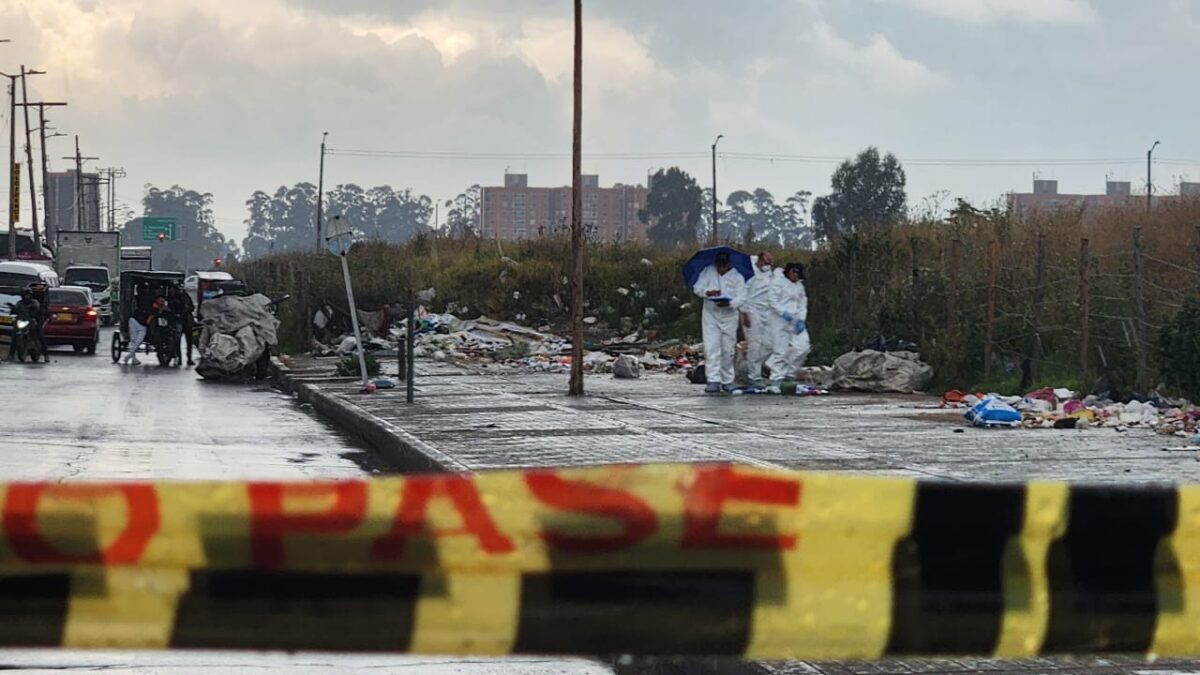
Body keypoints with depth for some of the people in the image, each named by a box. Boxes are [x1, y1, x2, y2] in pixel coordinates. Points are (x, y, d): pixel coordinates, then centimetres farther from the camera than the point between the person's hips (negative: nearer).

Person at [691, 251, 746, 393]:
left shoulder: (737, 277, -1)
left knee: (728, 349, 6)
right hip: (710, 315, 0)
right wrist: (707, 292, -21)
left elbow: (741, 297, -9)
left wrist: (729, 303, -30)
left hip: (729, 316, 0)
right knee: (711, 348, -10)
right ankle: (713, 381, -13)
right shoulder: (708, 272, 5)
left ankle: (727, 380, 19)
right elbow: (697, 287, 1)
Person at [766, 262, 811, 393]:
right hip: (781, 322, -6)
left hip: (796, 321, 6)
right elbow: (773, 301, -10)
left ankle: (790, 374, 7)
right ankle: (776, 381, -2)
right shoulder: (778, 282, -2)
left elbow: (803, 304, 17)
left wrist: (801, 319, 0)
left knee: (802, 347, -9)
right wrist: (783, 313, -22)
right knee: (780, 350, -8)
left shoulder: (799, 286, 20)